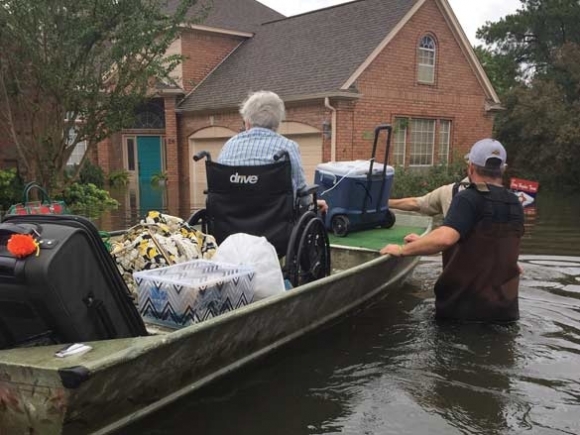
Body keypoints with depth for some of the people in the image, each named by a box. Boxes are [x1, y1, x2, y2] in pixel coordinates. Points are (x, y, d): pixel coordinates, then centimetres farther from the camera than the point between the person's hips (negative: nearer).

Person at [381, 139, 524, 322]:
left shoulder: (469, 198, -17)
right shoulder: (515, 205, 7)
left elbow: (445, 238, -34)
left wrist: (402, 249, -21)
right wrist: (424, 240, 17)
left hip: (462, 307, -6)